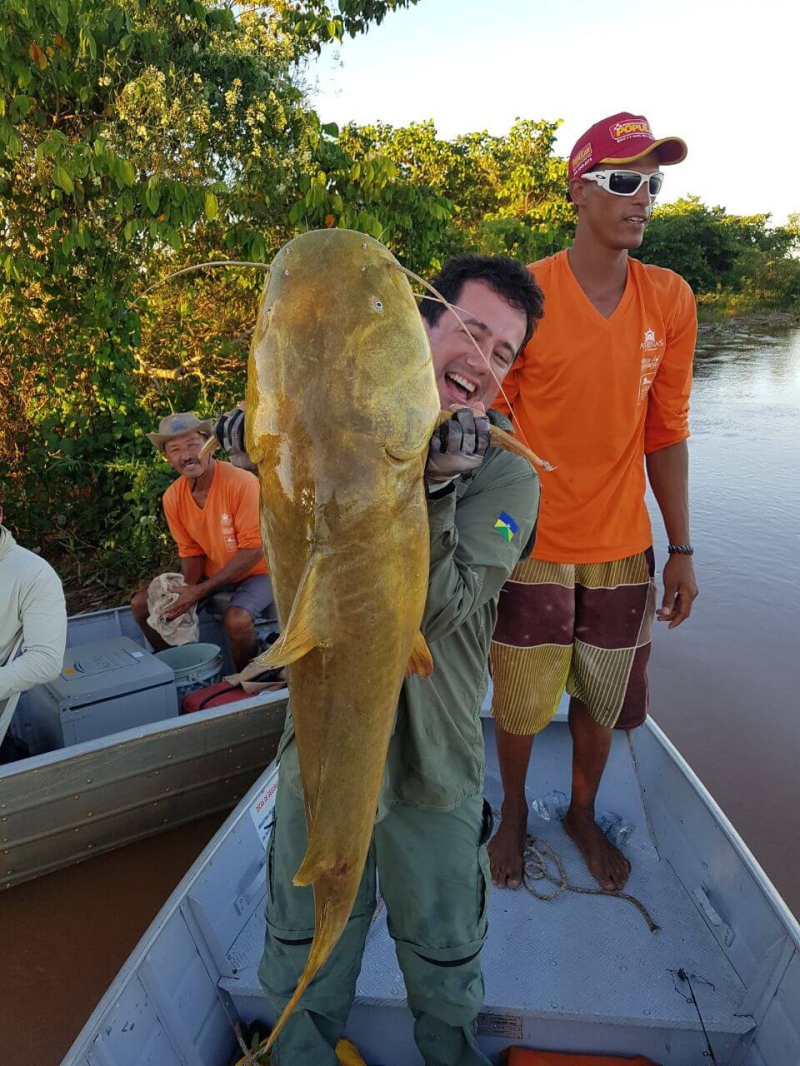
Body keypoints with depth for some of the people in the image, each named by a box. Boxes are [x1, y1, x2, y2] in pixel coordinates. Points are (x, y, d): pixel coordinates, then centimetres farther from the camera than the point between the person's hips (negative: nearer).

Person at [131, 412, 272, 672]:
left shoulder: (241, 483, -26)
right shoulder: (173, 497, -7)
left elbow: (254, 550, -25)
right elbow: (191, 552, 3)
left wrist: (200, 591, -26)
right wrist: (188, 589, -18)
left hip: (257, 571, -6)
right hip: (212, 573, 6)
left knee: (236, 619, -35)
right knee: (141, 603, 0)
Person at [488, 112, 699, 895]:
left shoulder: (670, 301, 1)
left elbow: (666, 432, 5)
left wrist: (681, 550, 5)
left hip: (622, 547, 3)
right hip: (533, 545, -3)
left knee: (602, 698, 17)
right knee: (520, 700, 12)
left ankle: (583, 814, 44)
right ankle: (513, 811, 41)